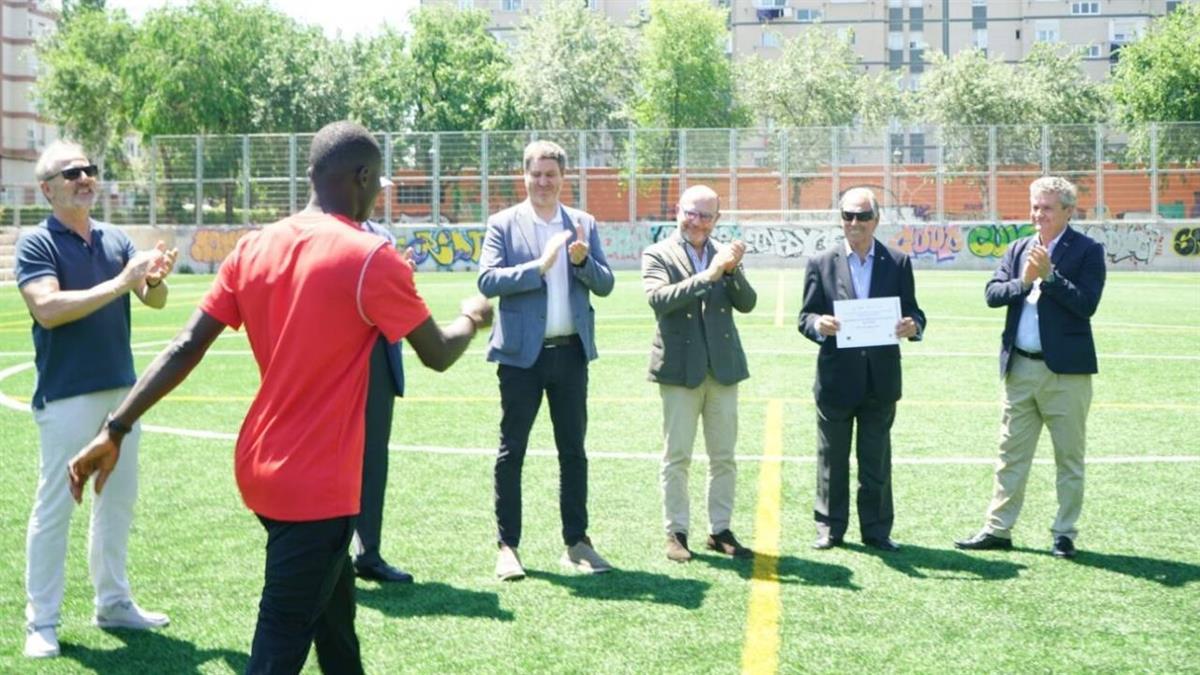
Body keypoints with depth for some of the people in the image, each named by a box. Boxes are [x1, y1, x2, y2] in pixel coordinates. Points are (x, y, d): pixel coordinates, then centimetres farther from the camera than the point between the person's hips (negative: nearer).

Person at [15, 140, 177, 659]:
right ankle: (41, 621, 9)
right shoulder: (36, 242, -8)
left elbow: (155, 301, 0)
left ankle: (113, 602, 27)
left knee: (118, 501, 14)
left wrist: (156, 277, -22)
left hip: (122, 389, 6)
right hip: (66, 396, -6)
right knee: (54, 507, 0)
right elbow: (48, 310, -22)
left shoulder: (116, 239, 8)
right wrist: (120, 283, -25)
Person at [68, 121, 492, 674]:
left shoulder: (253, 248, 4)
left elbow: (185, 347, 0)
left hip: (261, 470, 7)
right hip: (316, 485, -7)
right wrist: (473, 317, 18)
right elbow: (439, 355, -3)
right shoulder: (371, 258, -13)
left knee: (331, 605, 25)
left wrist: (116, 429, 3)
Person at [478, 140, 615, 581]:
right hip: (522, 354, -3)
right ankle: (507, 547, 10)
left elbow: (605, 285, 5)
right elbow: (487, 281, -12)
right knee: (512, 451, 3)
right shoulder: (503, 224, 0)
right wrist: (538, 266, -21)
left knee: (573, 450, 9)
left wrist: (583, 260, -14)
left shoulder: (583, 224, 9)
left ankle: (577, 544, 18)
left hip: (571, 352, 3)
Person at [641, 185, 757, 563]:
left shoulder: (725, 255, 9)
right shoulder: (658, 255, -1)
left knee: (724, 456, 8)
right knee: (676, 456, 2)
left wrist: (733, 270, -16)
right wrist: (709, 275, -24)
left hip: (723, 367, 4)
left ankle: (720, 531, 18)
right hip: (680, 368, -4)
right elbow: (659, 299, -18)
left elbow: (747, 304, 1)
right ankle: (676, 532, 11)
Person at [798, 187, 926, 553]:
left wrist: (914, 326, -18)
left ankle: (876, 529, 19)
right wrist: (818, 324, -22)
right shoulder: (820, 264, 3)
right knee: (832, 459, 8)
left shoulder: (898, 263, 6)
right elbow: (806, 316, 0)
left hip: (881, 378, 1)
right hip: (836, 376, -1)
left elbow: (912, 313, 5)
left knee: (876, 460, 9)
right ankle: (830, 528, 19)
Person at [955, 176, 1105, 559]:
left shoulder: (1087, 251, -3)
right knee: (1011, 454, 10)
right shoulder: (1019, 249, 11)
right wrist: (1023, 281, -15)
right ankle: (998, 529, 17)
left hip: (1066, 369, -4)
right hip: (1020, 367, 5)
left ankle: (1064, 534, 15)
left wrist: (1049, 274, -19)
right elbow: (992, 294, 2)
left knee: (1069, 457, 6)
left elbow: (1087, 305, -14)